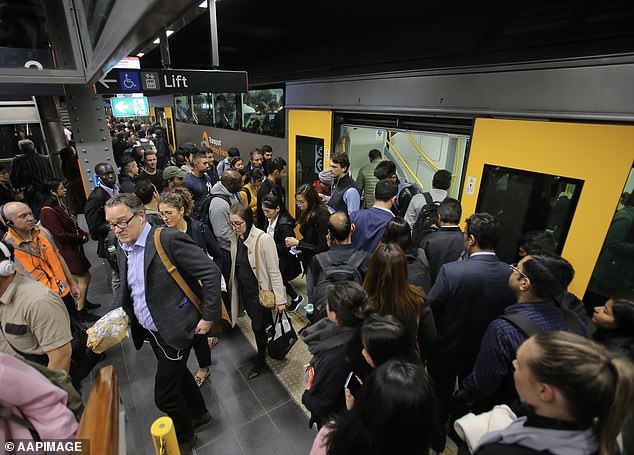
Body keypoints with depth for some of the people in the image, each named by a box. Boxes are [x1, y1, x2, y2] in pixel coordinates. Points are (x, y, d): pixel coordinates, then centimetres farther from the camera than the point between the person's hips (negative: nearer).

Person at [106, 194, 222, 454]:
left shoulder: (168, 240, -22)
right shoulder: (123, 252, 5)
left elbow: (211, 273, -23)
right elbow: (125, 290, 18)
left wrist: (209, 316, -19)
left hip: (175, 330, -8)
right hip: (150, 332, 8)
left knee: (164, 395, 3)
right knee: (177, 374, 25)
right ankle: (199, 413, 51)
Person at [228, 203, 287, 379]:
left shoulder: (264, 239, -23)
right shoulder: (234, 238, -4)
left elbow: (274, 271, -20)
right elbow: (235, 267, 8)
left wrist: (280, 299, -17)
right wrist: (235, 290, 14)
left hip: (260, 291, -6)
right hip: (243, 290, 6)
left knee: (258, 326, 6)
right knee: (256, 322, 19)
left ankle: (260, 360, 32)